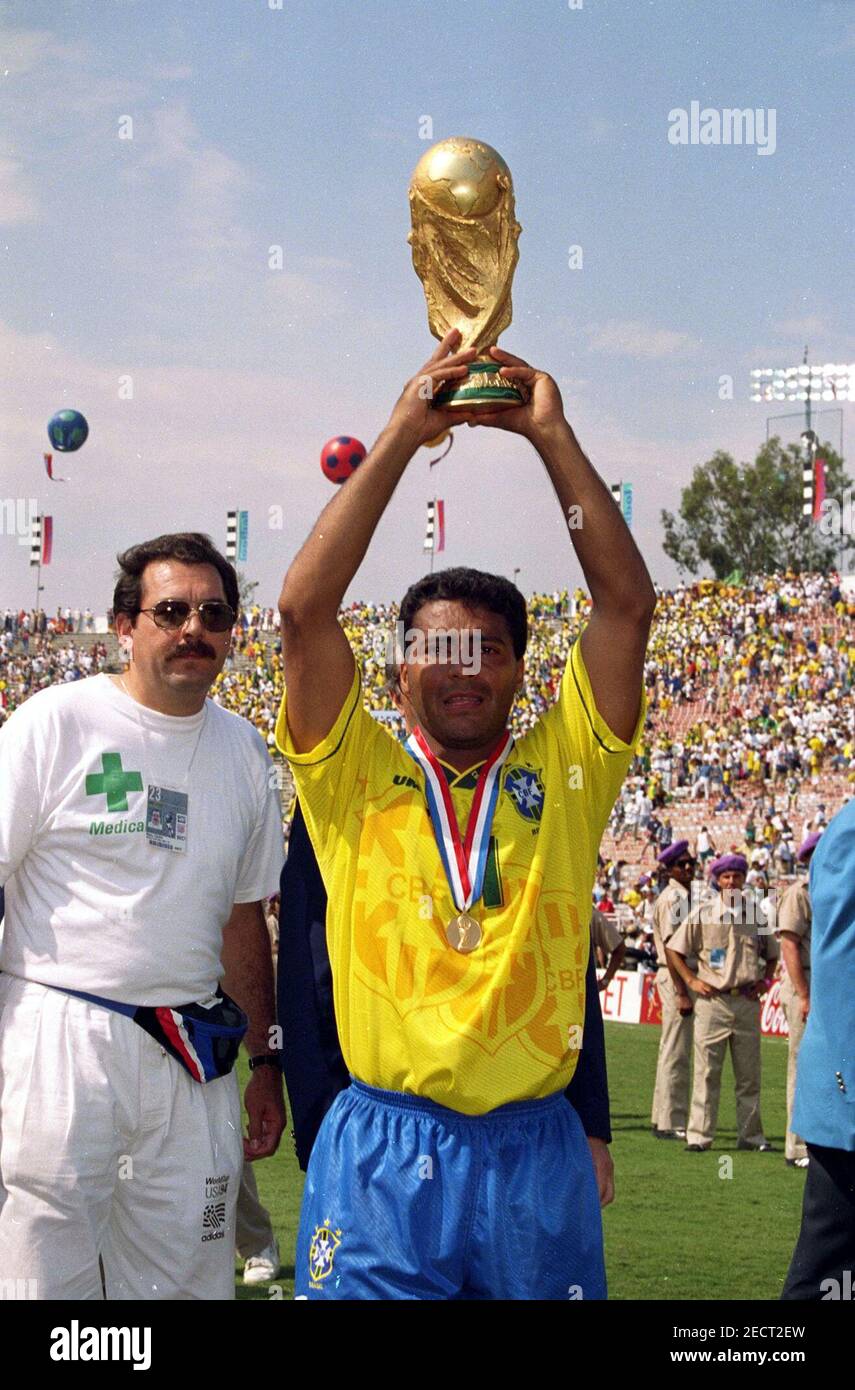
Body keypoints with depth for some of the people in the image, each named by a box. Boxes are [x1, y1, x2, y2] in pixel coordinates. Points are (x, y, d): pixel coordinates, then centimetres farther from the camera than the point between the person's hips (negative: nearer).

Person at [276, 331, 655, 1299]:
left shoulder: (564, 769, 8)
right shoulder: (357, 777, 4)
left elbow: (626, 604, 0)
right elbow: (305, 608, -8)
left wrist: (551, 436, -2)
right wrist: (402, 436, -7)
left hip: (539, 1151, 2)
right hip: (385, 1154, -2)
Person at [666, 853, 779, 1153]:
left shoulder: (756, 913, 9)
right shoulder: (702, 913, 0)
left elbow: (772, 953, 23)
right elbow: (673, 949, 5)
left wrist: (765, 980, 8)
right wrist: (692, 980, -3)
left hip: (747, 1002, 3)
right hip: (713, 1001, -3)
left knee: (749, 1073, 7)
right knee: (707, 1072, -3)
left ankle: (751, 1134, 13)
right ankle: (699, 1136, 0)